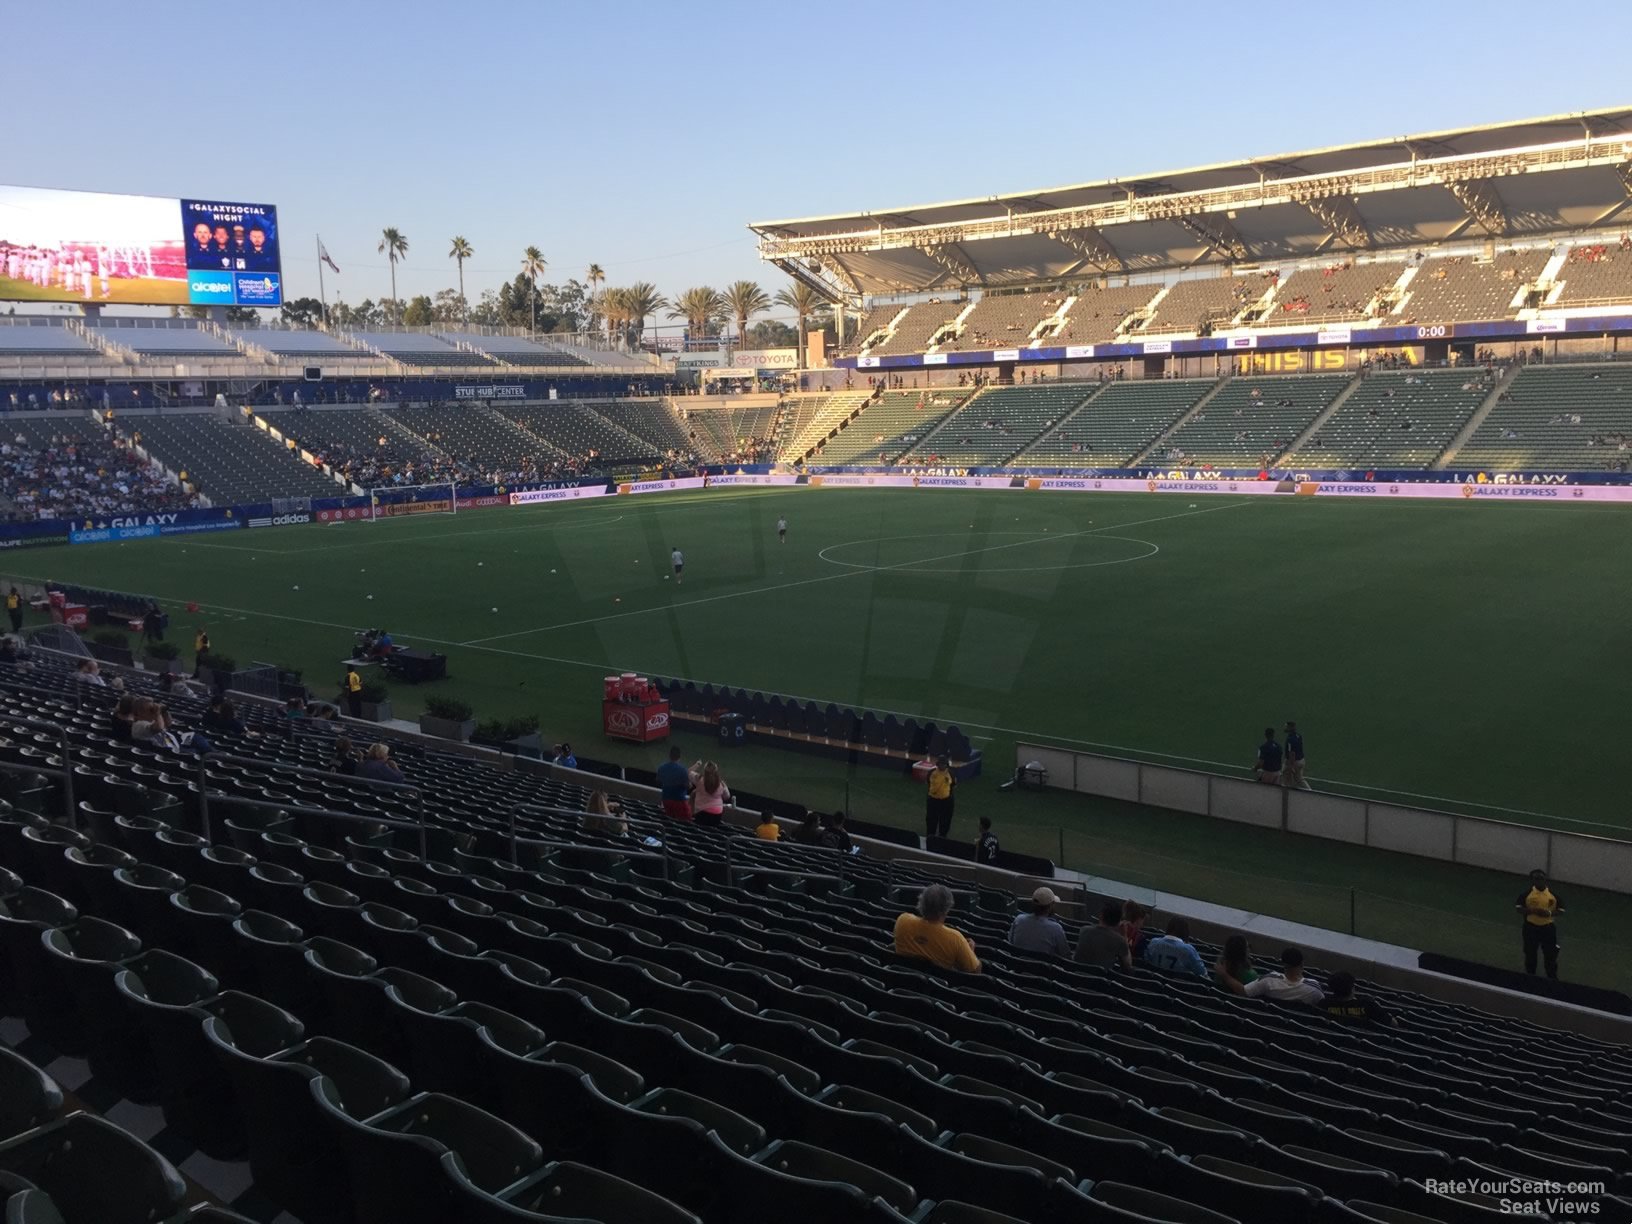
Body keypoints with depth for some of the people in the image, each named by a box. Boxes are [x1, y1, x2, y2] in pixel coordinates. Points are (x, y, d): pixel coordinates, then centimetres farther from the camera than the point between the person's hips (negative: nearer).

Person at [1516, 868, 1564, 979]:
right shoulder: (1527, 893, -8)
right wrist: (1533, 911, -22)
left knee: (1551, 954, 6)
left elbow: (1561, 910, 1)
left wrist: (1550, 913, -19)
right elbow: (1518, 908, -7)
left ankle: (1553, 978, 22)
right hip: (1531, 927, 0)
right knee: (1530, 954, 13)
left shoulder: (1553, 894, -4)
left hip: (1548, 927, 0)